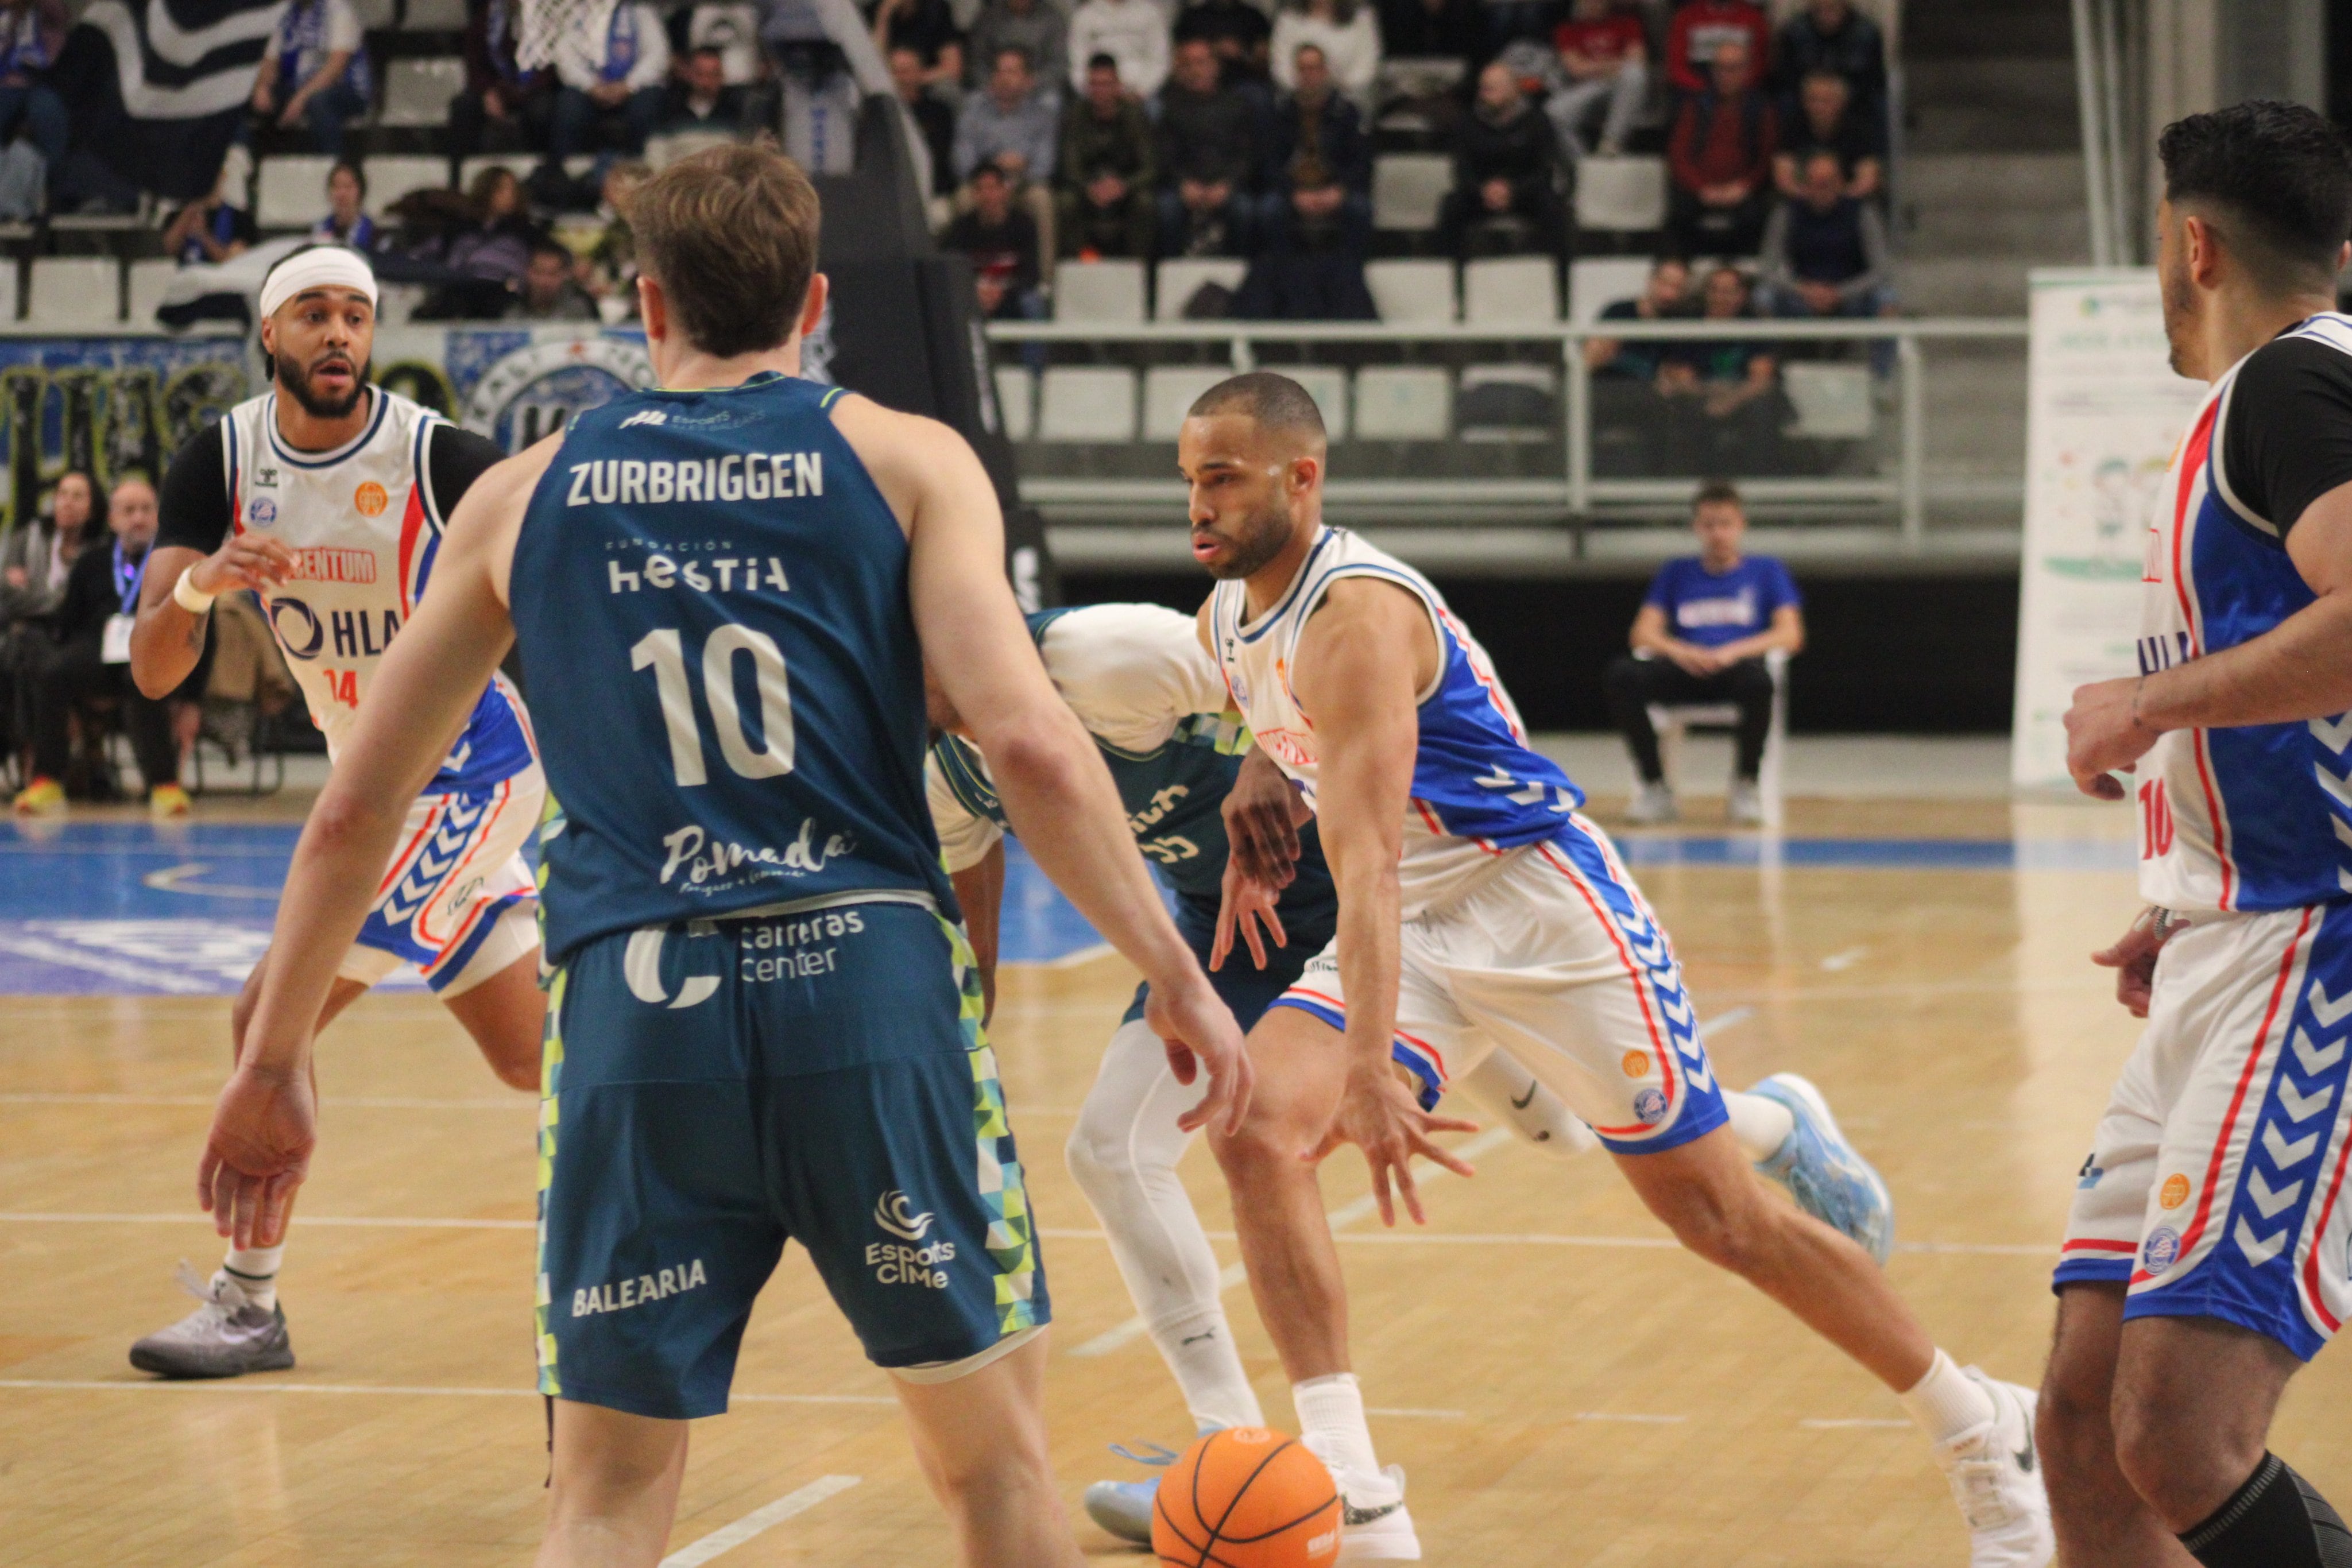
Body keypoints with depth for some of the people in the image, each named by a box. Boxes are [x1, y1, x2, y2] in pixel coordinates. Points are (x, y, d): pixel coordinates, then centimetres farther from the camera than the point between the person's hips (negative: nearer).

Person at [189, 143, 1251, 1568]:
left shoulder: (527, 496, 14)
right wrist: (1176, 974, 0)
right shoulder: (903, 460, 6)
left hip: (635, 1009, 2)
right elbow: (1030, 744, -8)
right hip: (871, 980, -1)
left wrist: (275, 1063, 26)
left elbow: (354, 814, 17)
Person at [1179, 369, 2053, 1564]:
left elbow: (1365, 860, -37)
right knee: (1253, 1130, -16)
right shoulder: (1226, 621, 2)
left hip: (1539, 900, -8)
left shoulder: (1355, 615, -26)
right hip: (1417, 927, 8)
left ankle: (1983, 1433, 16)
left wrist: (1370, 1072, -45)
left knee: (1723, 1220, -3)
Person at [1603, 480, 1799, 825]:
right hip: (1684, 669, 2)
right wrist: (1678, 651, -13)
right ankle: (1655, 787, -18)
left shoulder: (1766, 571, 17)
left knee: (1757, 679, -41)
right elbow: (1643, 634, 10)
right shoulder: (1675, 573, 22)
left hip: (1736, 667, -2)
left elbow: (1790, 636, 4)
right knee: (1619, 675, -30)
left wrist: (1735, 651, -14)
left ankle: (1745, 787, -17)